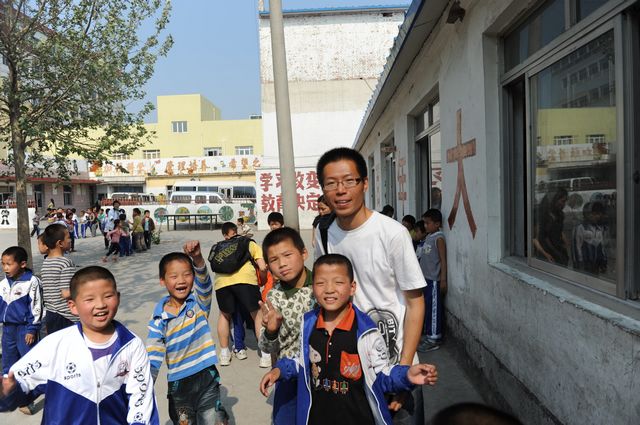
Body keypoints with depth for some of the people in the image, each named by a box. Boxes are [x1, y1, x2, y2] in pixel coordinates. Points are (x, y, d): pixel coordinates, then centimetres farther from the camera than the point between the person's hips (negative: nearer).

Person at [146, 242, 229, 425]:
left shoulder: (199, 302, -8)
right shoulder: (160, 316, -6)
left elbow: (203, 282, -29)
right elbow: (153, 353, -2)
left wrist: (197, 258, -47)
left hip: (206, 376, -1)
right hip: (178, 382, 2)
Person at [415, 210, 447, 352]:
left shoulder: (439, 238, -11)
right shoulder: (427, 237, 13)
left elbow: (443, 260, -14)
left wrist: (443, 279, -17)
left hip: (434, 280, -8)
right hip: (425, 278, 8)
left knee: (433, 308, -1)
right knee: (426, 307, 15)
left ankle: (434, 339, 7)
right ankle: (428, 334, 26)